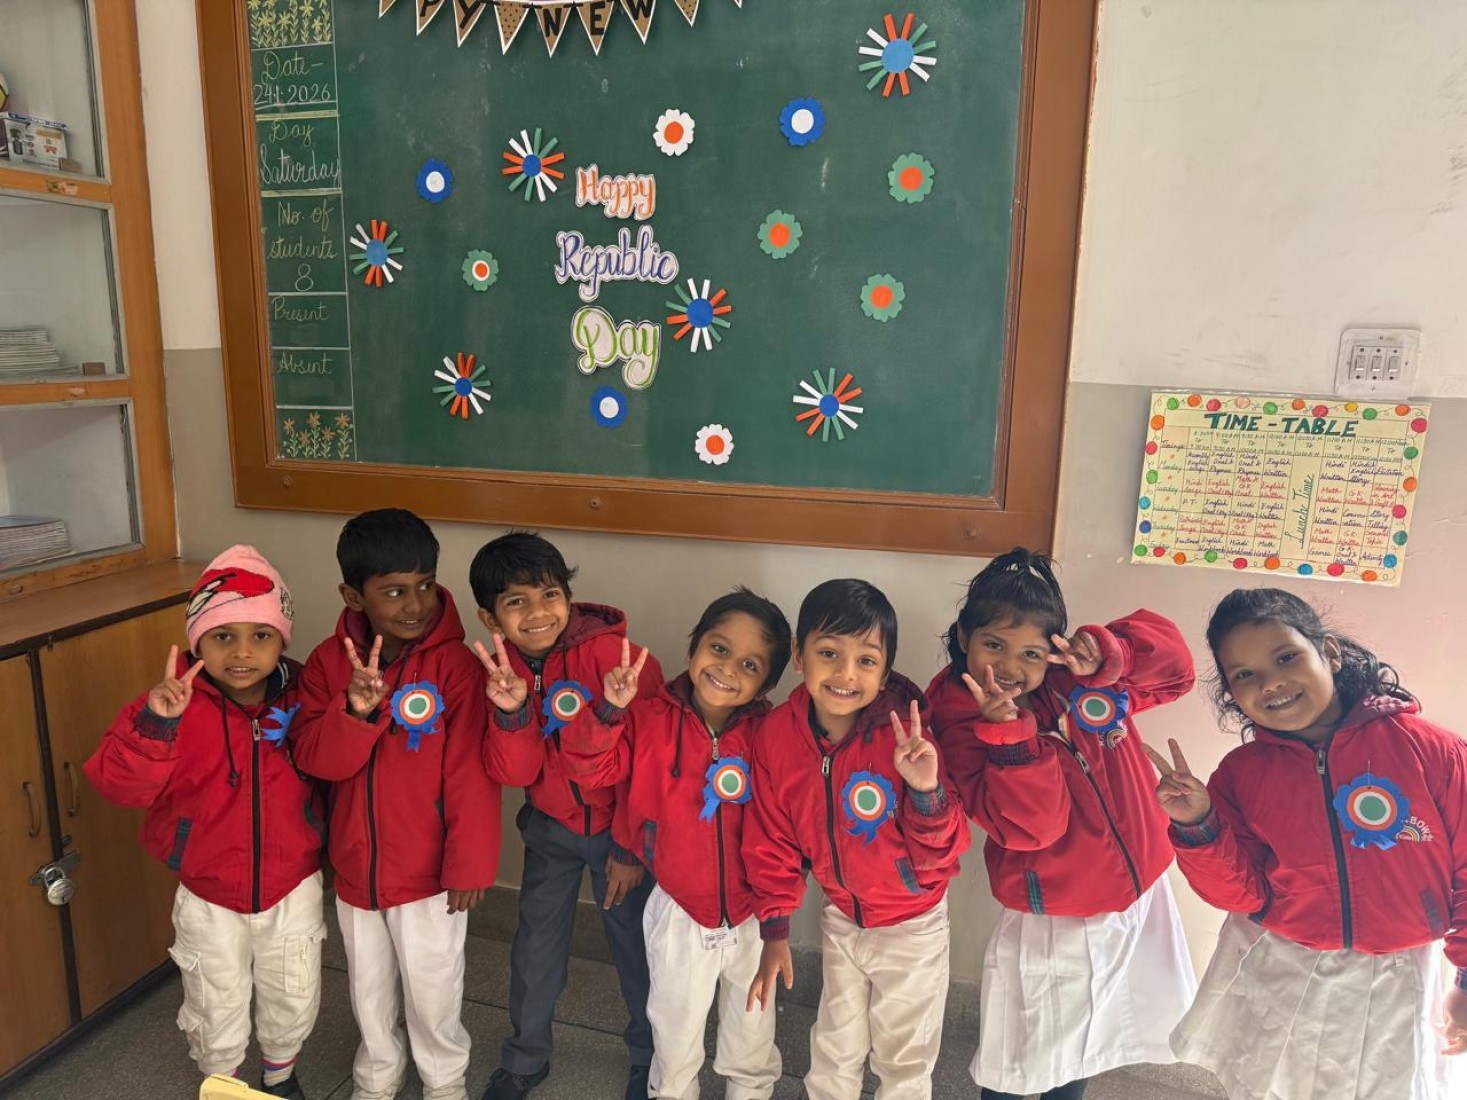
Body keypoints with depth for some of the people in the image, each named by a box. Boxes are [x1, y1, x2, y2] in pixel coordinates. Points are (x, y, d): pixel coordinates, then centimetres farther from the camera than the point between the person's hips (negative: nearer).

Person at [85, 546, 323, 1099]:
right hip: (210, 900, -1)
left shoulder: (303, 698, -13)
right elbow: (120, 784, -27)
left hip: (293, 890, 2)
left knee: (293, 1003, 23)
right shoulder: (175, 703, -19)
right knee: (218, 1016, 20)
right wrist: (154, 724, -44)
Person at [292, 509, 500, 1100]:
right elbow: (314, 757, -14)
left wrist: (470, 864, -16)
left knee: (432, 995, 14)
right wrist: (355, 711, -32)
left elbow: (470, 774, -18)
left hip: (429, 872, -4)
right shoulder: (328, 661, -7)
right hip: (355, 869, 4)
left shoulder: (454, 663, -20)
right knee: (370, 992, 25)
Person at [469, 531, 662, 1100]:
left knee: (636, 949, 9)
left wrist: (632, 847, -11)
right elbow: (515, 773, -15)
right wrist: (512, 711, -33)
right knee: (536, 946, 17)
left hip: (619, 825, -3)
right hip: (551, 827, 4)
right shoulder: (498, 670, -9)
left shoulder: (610, 653, -25)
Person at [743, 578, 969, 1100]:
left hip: (912, 925, -3)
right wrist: (774, 930, -3)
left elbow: (940, 856, -22)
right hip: (840, 918, 3)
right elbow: (773, 841, -5)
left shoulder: (905, 734, -27)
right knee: (834, 1052, 24)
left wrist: (927, 792, -40)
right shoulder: (776, 734, -18)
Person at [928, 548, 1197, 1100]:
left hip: (1141, 900, 4)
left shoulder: (1077, 674, -8)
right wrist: (1009, 732, -39)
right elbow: (1030, 825, -26)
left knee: (1081, 1053, 27)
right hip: (1051, 928, -4)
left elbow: (1172, 664, -6)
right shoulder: (961, 724, -19)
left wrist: (1107, 651, -24)